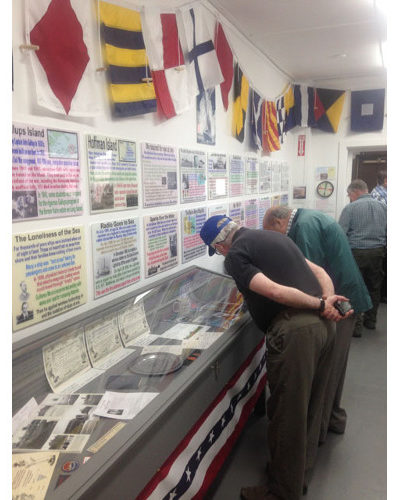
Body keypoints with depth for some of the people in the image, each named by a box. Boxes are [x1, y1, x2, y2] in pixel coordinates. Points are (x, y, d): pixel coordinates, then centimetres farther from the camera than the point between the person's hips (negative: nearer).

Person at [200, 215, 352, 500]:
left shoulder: (235, 255, -4)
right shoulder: (274, 237, 22)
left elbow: (274, 291, -17)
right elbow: (319, 272, 17)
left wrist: (320, 304, -8)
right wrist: (328, 301, 2)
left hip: (294, 332, -9)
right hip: (324, 326, 9)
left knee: (288, 415, 5)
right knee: (310, 407, 21)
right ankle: (301, 474, 40)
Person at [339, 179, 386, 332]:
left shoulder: (350, 208, -8)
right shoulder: (383, 207, 7)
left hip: (356, 253, -5)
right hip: (378, 253, 5)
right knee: (374, 288, 16)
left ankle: (356, 324, 3)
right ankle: (370, 320, 27)